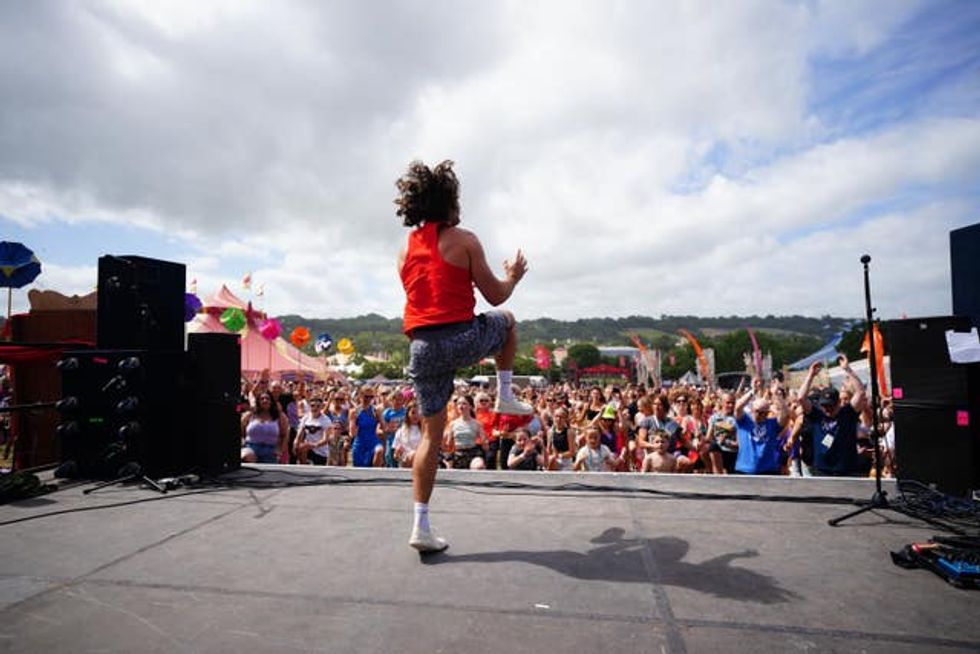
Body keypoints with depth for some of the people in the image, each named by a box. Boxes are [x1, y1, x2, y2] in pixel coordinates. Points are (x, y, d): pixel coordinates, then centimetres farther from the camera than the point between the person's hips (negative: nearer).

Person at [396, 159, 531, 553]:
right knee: (506, 321, 29)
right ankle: (505, 397, 27)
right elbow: (495, 296, 0)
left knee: (431, 434, 12)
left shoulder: (406, 250, 16)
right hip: (461, 338, -5)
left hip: (421, 347, 5)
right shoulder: (463, 240, -1)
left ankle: (421, 525, 11)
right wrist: (513, 277, 21)